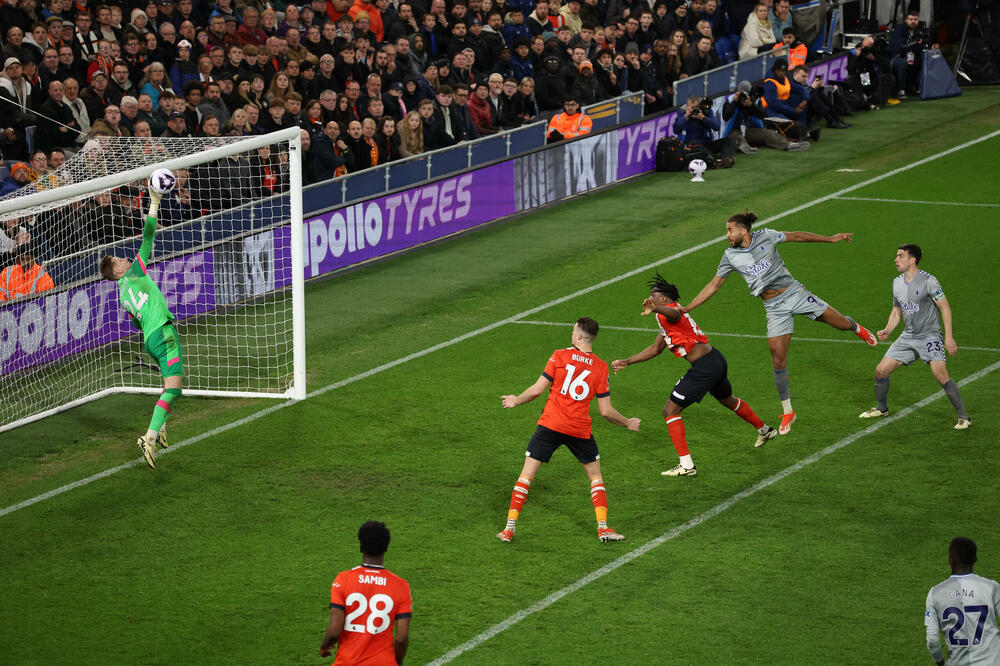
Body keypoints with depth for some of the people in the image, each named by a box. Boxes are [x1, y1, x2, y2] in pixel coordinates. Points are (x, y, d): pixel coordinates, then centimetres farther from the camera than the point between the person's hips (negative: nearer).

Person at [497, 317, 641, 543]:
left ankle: (510, 527, 2)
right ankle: (603, 527, 8)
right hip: (580, 430, 1)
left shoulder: (560, 356, -2)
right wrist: (627, 423, 19)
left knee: (527, 475, 6)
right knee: (595, 476, 18)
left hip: (550, 425, -1)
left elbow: (537, 389, -4)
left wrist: (516, 401, 14)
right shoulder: (600, 367, 2)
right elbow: (606, 411, 1)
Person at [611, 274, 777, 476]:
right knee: (727, 399, 36)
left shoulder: (669, 311, -14)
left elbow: (674, 313, -43)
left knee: (670, 410, -7)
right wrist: (626, 362, 22)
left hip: (704, 368, -11)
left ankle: (686, 465, -10)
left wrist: (655, 308, -64)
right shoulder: (665, 317, 18)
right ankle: (765, 430, 59)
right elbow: (656, 348, 25)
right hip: (716, 359, 11)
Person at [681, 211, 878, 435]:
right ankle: (787, 413, 9)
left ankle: (857, 328, 38)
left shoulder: (765, 236, -8)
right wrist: (686, 308, 0)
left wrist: (831, 239, 8)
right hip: (774, 308, 1)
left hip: (794, 292, -1)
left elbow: (797, 236, 4)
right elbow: (714, 284, 5)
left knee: (840, 323, -2)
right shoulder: (730, 256, -2)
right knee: (778, 362, -5)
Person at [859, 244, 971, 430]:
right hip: (908, 337, 7)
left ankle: (963, 417, -13)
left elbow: (944, 307, -12)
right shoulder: (897, 283, 8)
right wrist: (887, 330, 3)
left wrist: (949, 336, -19)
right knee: (881, 370, 2)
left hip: (929, 336, -7)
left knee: (940, 374, -23)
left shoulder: (928, 281, -13)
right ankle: (881, 408, 27)